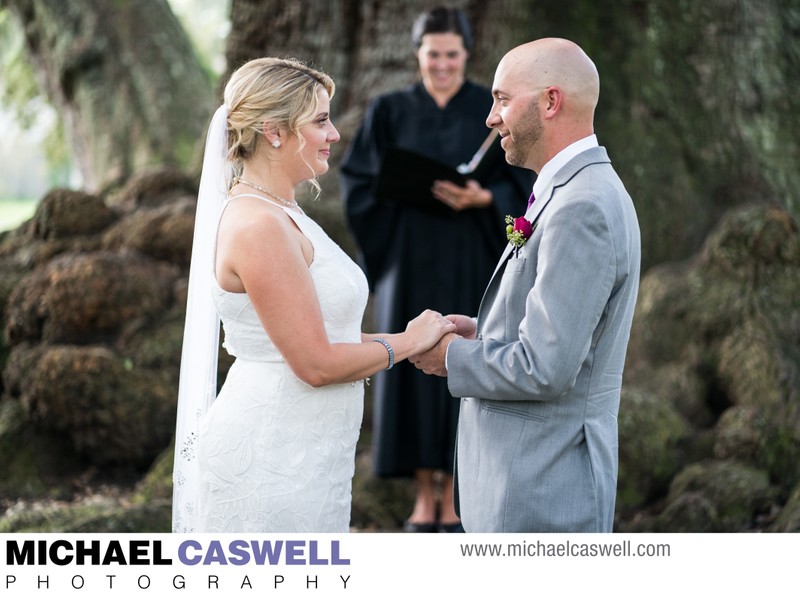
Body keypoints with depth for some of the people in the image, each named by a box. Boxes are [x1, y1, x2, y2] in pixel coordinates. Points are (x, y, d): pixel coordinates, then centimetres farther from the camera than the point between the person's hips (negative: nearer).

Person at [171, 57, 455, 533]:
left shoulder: (280, 215, 13)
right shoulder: (259, 227, -18)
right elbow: (317, 364, -19)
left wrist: (410, 339, 8)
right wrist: (409, 342, -6)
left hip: (298, 455, 10)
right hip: (267, 463, -10)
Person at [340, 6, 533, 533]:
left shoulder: (494, 110, 2)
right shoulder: (390, 111, 5)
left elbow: (522, 182, -2)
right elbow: (360, 180, 0)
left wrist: (482, 198, -21)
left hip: (469, 259, -1)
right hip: (410, 258, 1)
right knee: (414, 366, 1)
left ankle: (454, 498, 8)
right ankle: (424, 494, 11)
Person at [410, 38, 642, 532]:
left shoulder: (582, 208, -21)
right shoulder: (583, 191, 12)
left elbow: (545, 370, -25)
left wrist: (453, 357, -10)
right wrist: (482, 331, 6)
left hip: (545, 490, -10)